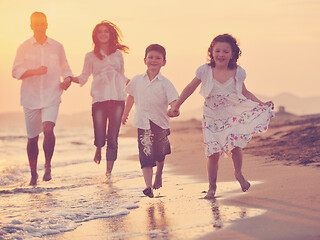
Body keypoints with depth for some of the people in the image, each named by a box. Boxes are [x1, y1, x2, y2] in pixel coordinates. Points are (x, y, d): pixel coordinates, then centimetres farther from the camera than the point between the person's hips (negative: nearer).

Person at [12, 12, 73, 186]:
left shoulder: (57, 47, 7)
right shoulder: (24, 48, 2)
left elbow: (65, 68, 17)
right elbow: (16, 72, -4)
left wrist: (67, 80, -4)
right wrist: (35, 71, -19)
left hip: (51, 97, 0)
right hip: (30, 97, 0)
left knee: (48, 129, -23)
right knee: (32, 138, 5)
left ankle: (48, 165, -3)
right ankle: (33, 173, 23)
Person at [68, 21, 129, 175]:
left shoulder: (118, 54, 15)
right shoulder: (91, 56, 9)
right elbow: (83, 77, 8)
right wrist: (69, 79, -9)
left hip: (117, 98, 2)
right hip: (99, 99, -2)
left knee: (112, 139, -3)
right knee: (100, 138, -7)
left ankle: (109, 170, 6)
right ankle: (98, 149, 31)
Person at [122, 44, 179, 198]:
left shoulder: (165, 83, -6)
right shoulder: (137, 80, 4)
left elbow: (173, 100, -15)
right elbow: (131, 97, 21)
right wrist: (126, 113, 28)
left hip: (160, 122, 0)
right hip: (143, 123, 1)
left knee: (160, 154, 16)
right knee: (146, 154, -11)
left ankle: (159, 175, 45)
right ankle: (148, 186, -17)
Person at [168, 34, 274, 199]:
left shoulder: (238, 72, -3)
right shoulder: (205, 71, -6)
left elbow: (245, 92, 12)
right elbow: (190, 88, 5)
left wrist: (261, 104, 2)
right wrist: (176, 106, 5)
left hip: (233, 115, 0)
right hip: (212, 117, 0)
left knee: (235, 145, -16)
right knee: (213, 153, -5)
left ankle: (238, 174, 15)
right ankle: (212, 186, 14)